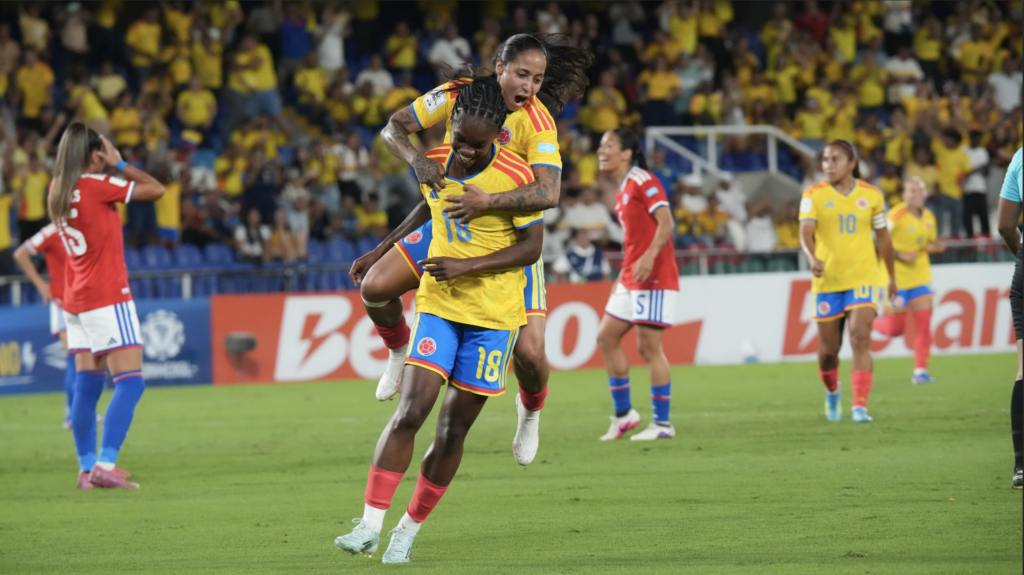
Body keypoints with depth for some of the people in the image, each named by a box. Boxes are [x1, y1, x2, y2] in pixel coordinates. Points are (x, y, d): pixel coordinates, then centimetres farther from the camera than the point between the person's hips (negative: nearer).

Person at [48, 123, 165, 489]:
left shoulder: (59, 193, 7)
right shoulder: (95, 186, -13)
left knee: (87, 386, 10)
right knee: (130, 383, -10)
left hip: (76, 301, 8)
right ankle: (105, 464, -20)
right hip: (107, 298, -8)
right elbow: (155, 190, -8)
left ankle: (87, 468, 10)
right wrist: (119, 164, 3)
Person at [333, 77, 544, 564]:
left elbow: (531, 247, -11)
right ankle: (370, 526, -12)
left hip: (493, 315, -3)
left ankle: (408, 532, 16)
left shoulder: (515, 177, -15)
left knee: (454, 429, 2)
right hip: (437, 304, 3)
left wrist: (466, 266, -20)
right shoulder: (433, 163, -1)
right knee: (409, 413, -13)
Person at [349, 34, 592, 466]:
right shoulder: (458, 95, -10)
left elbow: (548, 193, -32)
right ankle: (400, 351, 18)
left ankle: (531, 408, 21)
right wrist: (416, 159, -27)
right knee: (375, 288, -16)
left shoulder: (538, 122, -19)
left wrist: (489, 202, -46)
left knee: (529, 352, -15)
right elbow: (393, 128, -6)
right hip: (452, 222, 3)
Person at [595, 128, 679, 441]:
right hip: (630, 281, 10)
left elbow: (665, 223, -19)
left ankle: (662, 424, -2)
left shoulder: (643, 181, -10)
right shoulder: (622, 191, 18)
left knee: (648, 347, -8)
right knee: (606, 337, 9)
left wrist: (648, 258, -31)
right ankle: (623, 413, 16)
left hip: (654, 278, -10)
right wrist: (624, 275, 21)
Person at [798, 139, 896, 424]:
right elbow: (805, 230, -14)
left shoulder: (872, 195, 4)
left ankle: (860, 407, -21)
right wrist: (812, 258, -35)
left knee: (860, 339, -18)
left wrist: (892, 276, 22)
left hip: (863, 280, 0)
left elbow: (883, 237, 15)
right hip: (827, 281, 0)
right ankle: (832, 392, 38)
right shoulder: (814, 195, -1)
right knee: (828, 349, 7)